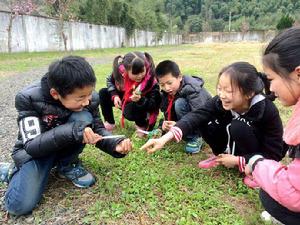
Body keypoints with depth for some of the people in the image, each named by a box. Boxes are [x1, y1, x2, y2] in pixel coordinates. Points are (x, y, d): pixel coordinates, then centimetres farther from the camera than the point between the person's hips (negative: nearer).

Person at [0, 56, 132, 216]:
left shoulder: (89, 99, -19)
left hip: (66, 147, 3)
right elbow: (32, 145, -30)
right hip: (34, 151, -2)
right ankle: (19, 170, 11)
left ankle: (67, 166, -5)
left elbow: (97, 129, -7)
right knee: (20, 206, -22)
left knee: (83, 119, -28)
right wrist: (71, 131, -46)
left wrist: (115, 145, -29)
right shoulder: (29, 99, -28)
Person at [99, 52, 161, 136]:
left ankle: (141, 126, -1)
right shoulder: (120, 72, -23)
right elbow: (110, 81, 1)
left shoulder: (151, 80, -31)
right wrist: (114, 95, -15)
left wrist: (140, 100, -46)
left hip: (142, 107, -4)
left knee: (130, 111, -38)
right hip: (123, 100, 5)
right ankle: (109, 122, 6)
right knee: (103, 93, -9)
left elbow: (153, 104, -27)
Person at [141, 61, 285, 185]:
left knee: (239, 127, -33)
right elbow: (196, 116, -36)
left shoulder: (268, 111, -29)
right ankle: (223, 157, 3)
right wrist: (166, 138, -50)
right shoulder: (220, 101, -22)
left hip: (257, 158, -3)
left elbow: (274, 154, -23)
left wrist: (237, 161, -29)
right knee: (204, 122, -19)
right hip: (232, 146, 4)